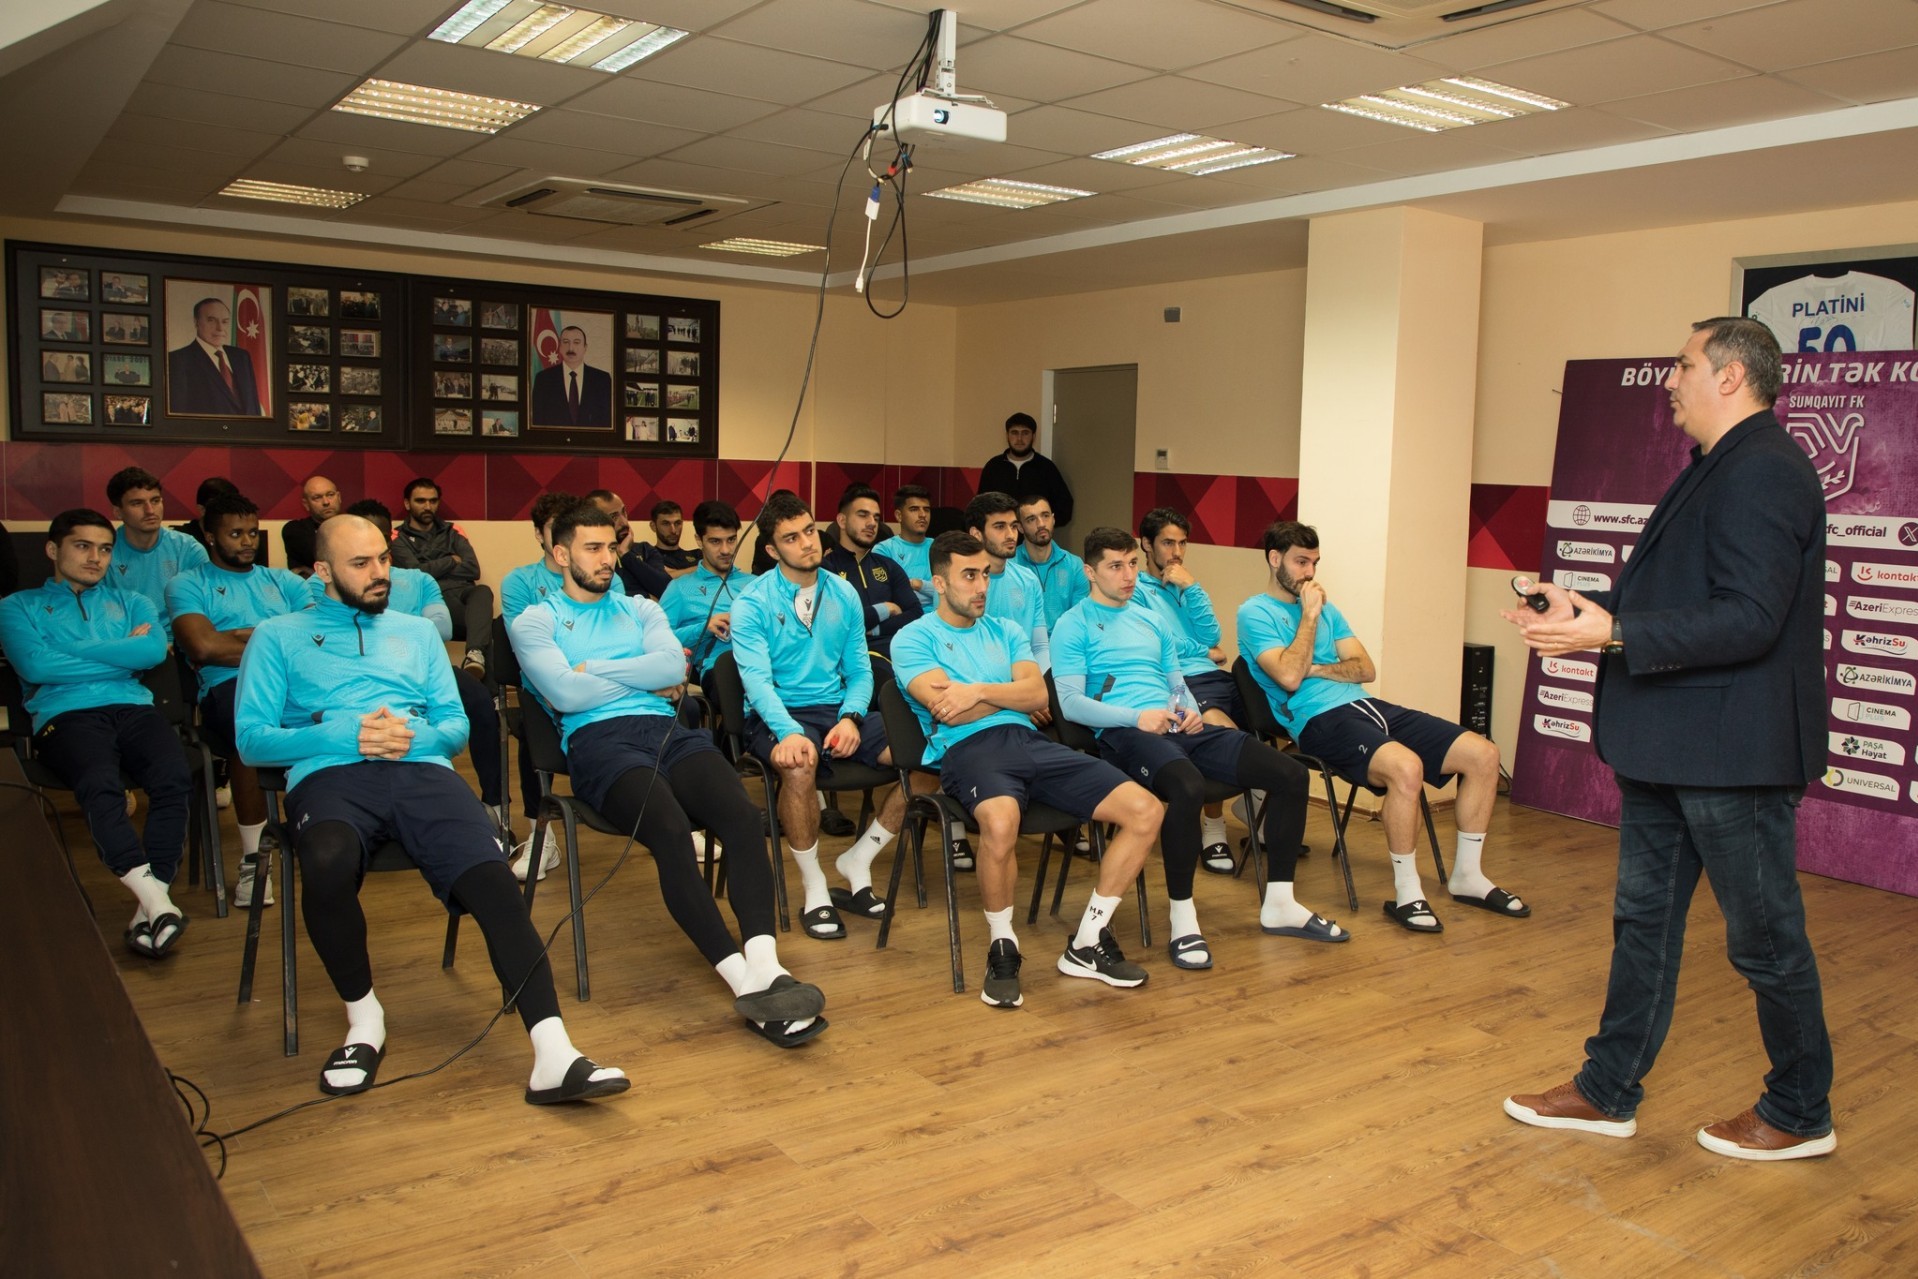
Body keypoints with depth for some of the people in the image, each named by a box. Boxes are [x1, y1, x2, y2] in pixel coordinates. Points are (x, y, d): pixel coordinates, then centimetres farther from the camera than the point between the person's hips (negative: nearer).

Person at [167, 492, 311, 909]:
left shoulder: (283, 581, 29)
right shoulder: (187, 585, 18)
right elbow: (203, 646, -3)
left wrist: (253, 634, -1)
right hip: (230, 687, -3)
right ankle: (255, 855, -26)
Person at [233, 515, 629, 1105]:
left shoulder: (417, 632, 29)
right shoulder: (279, 636, 20)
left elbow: (456, 725, 20)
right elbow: (252, 739, 8)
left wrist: (416, 736, -4)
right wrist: (344, 735, -7)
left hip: (423, 770, 2)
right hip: (331, 774, -2)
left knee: (493, 878, -28)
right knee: (328, 865, -38)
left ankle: (553, 1056, -36)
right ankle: (364, 1018, -12)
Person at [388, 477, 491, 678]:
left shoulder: (452, 531, 24)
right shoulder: (398, 538, 14)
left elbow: (473, 569, 10)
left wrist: (433, 569, 4)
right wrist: (451, 561, 9)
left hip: (462, 590, 3)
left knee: (483, 591, -37)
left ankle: (475, 654, -58)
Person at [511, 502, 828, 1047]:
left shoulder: (641, 609, 27)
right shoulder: (535, 622, 15)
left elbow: (673, 666, 6)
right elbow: (566, 694, -3)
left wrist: (593, 668, 2)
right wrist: (647, 679, 6)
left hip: (669, 730, 4)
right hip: (599, 739, -4)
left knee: (742, 816, -28)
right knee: (671, 830, -34)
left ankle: (765, 965, -39)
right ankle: (745, 981, -35)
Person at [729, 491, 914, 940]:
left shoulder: (844, 595, 10)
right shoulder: (752, 603, -4)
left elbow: (860, 671, 10)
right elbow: (757, 679, -16)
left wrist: (850, 718, -12)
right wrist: (789, 732, -34)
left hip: (838, 709, 5)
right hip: (778, 716, -4)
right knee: (800, 766, -39)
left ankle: (857, 860, 3)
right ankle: (815, 886, -13)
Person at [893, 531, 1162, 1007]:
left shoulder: (1006, 631, 26)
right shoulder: (914, 638, 10)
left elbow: (1038, 694, 9)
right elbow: (948, 710, -6)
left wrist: (979, 691, -5)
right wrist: (1010, 693, 4)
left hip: (1030, 741, 6)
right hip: (968, 749, -6)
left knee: (1145, 810, -11)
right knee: (1001, 821, -42)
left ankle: (1087, 943, 1)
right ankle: (1003, 948, -15)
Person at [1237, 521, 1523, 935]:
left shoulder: (1325, 607, 23)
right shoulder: (1255, 613, 1)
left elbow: (1366, 669, 14)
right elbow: (1289, 677, -15)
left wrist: (1314, 669, -3)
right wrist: (1309, 614, -7)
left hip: (1367, 706, 8)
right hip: (1320, 719, -8)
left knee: (1483, 754, -4)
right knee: (1406, 766, -36)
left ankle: (1467, 875, 10)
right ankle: (1405, 894, -19)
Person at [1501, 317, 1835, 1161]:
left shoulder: (1764, 473, -18)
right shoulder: (1717, 470, 13)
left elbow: (1747, 619, -26)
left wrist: (1613, 634, -26)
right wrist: (1589, 614, 7)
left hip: (1732, 749, -10)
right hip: (1671, 744, 10)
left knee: (1765, 935, 6)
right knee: (1644, 916, 15)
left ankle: (1800, 1116, 26)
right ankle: (1609, 1092, 27)